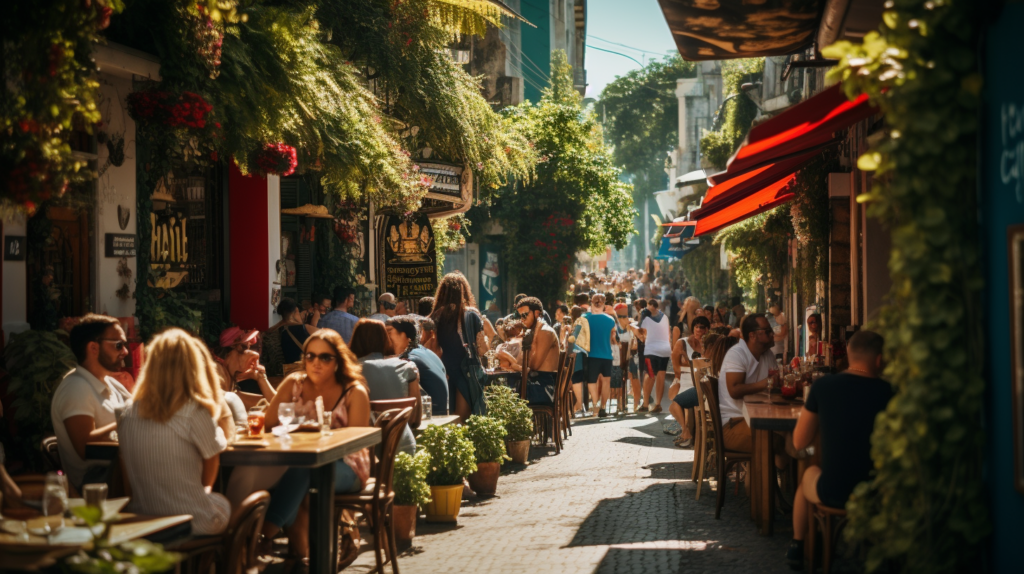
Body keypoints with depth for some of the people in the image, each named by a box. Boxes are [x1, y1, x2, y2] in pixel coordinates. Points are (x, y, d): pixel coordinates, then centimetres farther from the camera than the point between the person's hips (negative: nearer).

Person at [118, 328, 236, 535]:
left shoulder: (128, 415, -1)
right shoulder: (195, 413, -15)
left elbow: (129, 479, 10)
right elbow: (208, 479, 0)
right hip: (193, 524, -4)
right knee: (223, 502, 27)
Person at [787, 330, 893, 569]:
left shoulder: (823, 386, -8)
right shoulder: (888, 392, -11)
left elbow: (800, 442, 1)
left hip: (832, 495, 0)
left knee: (810, 473, 35)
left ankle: (797, 547, 49)